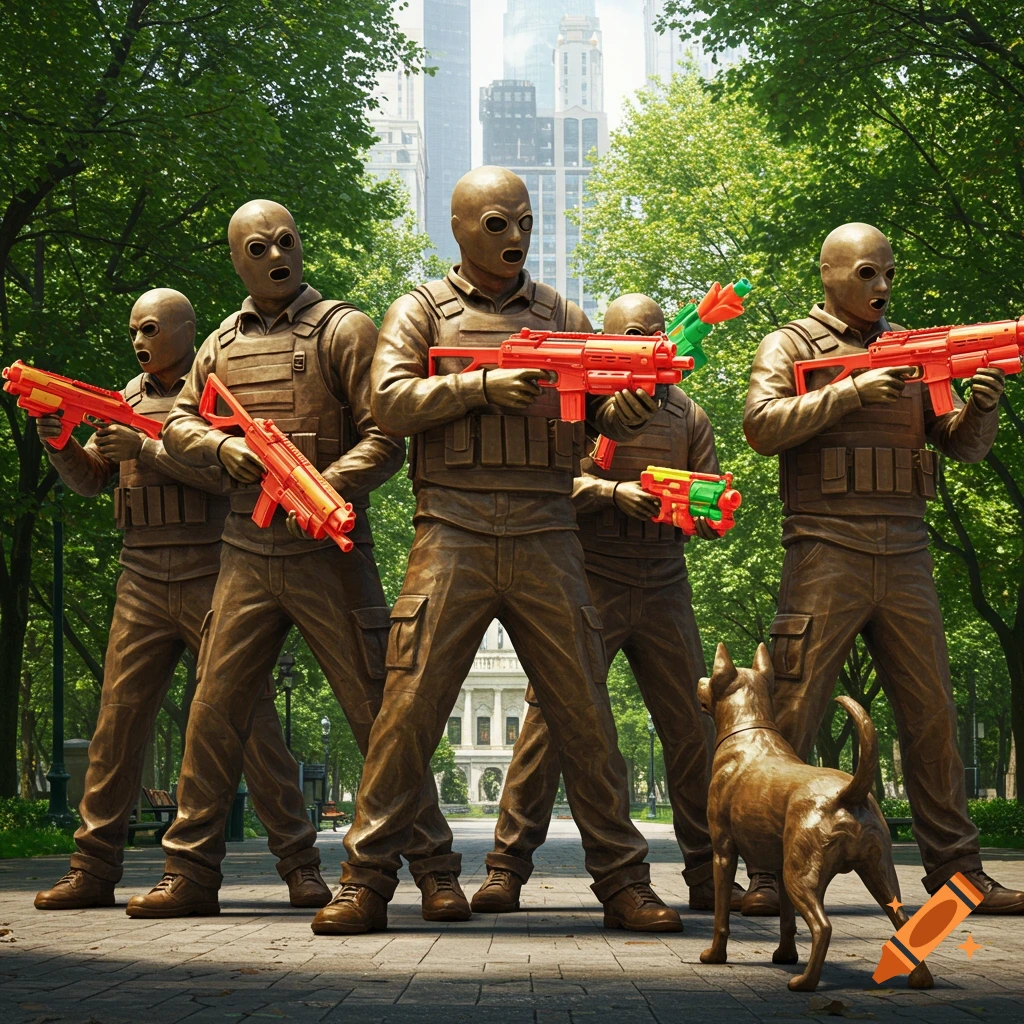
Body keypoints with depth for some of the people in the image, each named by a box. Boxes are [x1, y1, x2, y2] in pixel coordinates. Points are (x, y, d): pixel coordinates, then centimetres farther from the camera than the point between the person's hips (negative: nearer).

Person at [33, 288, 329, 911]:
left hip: (212, 577, -4)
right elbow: (90, 480, 17)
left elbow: (228, 472, -12)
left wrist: (145, 449, -15)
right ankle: (95, 869, 3)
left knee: (252, 718, -5)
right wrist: (61, 443, -2)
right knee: (119, 719, -1)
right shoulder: (132, 397, 19)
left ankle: (300, 865, -1)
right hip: (143, 580, 5)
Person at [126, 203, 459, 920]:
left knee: (379, 710, -3)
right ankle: (190, 873, 11)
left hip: (330, 548, -4)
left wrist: (322, 489, -22)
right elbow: (180, 424, 16)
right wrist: (222, 445, -6)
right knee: (215, 712, 3)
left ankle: (433, 868, 3)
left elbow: (384, 440, -6)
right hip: (248, 552, 5)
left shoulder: (344, 330, -1)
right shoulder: (222, 344, 15)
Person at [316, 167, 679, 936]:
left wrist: (628, 409, -11)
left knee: (585, 712, 1)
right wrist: (483, 387, -13)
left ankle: (623, 881, 8)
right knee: (409, 705, -6)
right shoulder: (422, 311, 12)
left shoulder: (563, 317, 18)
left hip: (546, 535, 2)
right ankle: (367, 880, 1)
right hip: (454, 532, -2)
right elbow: (390, 403, -3)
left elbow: (600, 415, 12)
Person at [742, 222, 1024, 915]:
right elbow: (763, 425, -10)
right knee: (791, 715, -7)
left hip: (905, 552, 4)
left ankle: (957, 871, 9)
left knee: (933, 714, 4)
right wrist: (853, 391, -18)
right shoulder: (791, 345, 7)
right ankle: (770, 872, -2)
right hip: (827, 549, -4)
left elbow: (963, 446, 15)